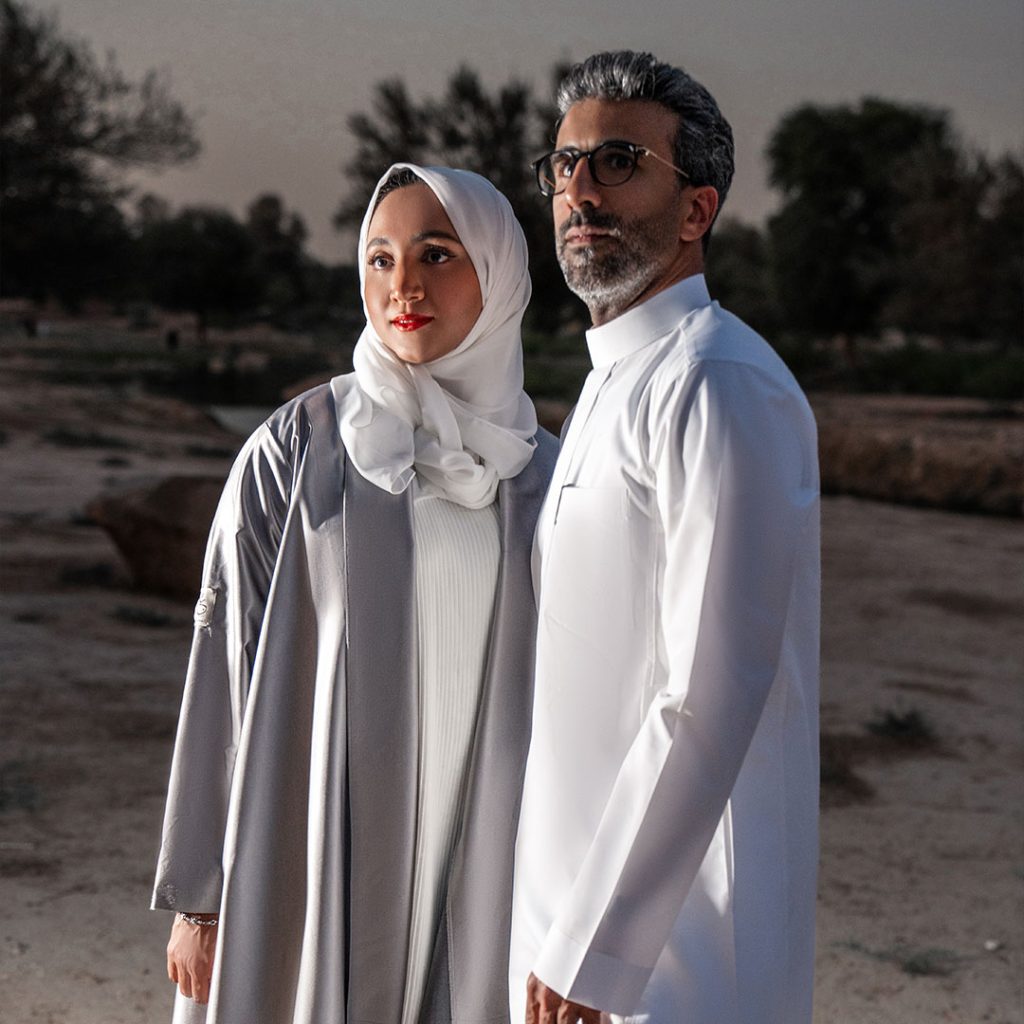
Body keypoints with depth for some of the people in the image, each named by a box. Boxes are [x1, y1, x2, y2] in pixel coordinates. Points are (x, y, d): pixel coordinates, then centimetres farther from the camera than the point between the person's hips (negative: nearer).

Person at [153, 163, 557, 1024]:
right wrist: (197, 894, -4)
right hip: (318, 866, -2)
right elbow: (228, 674, -3)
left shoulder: (542, 476, 4)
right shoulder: (294, 454, -5)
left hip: (488, 875, 3)